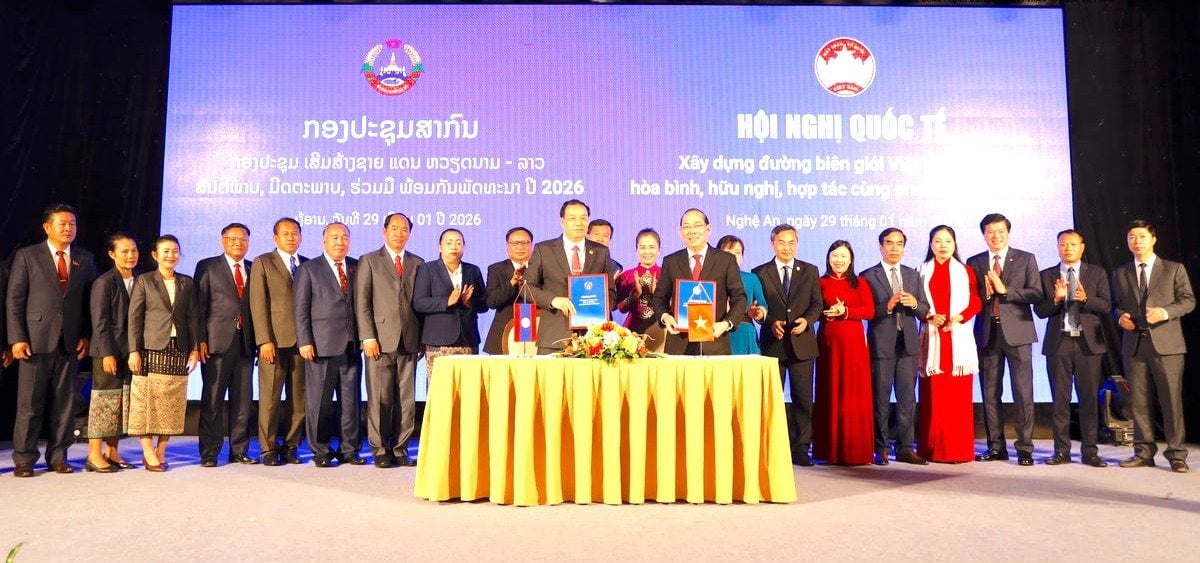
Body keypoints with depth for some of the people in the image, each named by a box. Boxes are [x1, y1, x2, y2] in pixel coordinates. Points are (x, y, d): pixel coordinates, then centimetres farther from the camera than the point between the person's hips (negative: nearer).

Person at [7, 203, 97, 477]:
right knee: (30, 403, 1)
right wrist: (17, 338, -7)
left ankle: (58, 457, 15)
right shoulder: (27, 256, 4)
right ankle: (23, 460, 11)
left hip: (71, 342, 3)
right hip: (36, 340, -3)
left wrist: (86, 336, 3)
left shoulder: (85, 259, 12)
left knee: (64, 402, 6)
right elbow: (14, 300, 1)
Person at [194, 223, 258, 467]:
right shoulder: (207, 267, 6)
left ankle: (239, 451, 13)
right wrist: (200, 341, -8)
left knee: (242, 400, 5)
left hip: (245, 342, 3)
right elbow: (199, 306, 1)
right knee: (213, 399, -1)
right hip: (217, 342, -3)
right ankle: (209, 453, 6)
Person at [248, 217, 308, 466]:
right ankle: (269, 450, 11)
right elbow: (258, 304, -2)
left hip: (303, 341, 3)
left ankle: (291, 447, 15)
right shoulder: (262, 263, 6)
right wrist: (264, 340, -10)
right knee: (270, 398, 0)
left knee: (300, 399, 4)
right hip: (275, 341, -3)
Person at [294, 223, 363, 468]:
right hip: (322, 345, -3)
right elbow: (301, 310, 0)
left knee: (351, 401, 6)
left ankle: (349, 450, 15)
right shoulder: (308, 269, 5)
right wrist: (305, 342, -8)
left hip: (351, 345, 3)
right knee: (318, 401, 2)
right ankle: (320, 452, 13)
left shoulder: (357, 268, 13)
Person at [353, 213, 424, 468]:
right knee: (379, 400, -1)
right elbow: (362, 303, 1)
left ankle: (399, 449, 13)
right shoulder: (369, 261, 7)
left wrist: (422, 338, 6)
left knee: (406, 400, 4)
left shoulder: (418, 263, 15)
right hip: (381, 341, -3)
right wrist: (368, 337, -8)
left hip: (409, 342, 3)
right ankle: (380, 451, 9)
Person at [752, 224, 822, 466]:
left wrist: (807, 320, -13)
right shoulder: (760, 273, 5)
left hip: (802, 343, 1)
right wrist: (770, 322, -15)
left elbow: (817, 303, 6)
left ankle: (800, 449, 10)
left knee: (803, 399, 2)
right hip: (772, 344, -1)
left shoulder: (810, 271, 10)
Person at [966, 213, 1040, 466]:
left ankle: (1024, 448, 3)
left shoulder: (1026, 259, 6)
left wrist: (1004, 290, -14)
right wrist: (985, 293, -11)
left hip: (1017, 332, -2)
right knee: (990, 393, 6)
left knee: (1023, 393, -4)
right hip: (987, 334, 2)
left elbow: (1036, 293, -5)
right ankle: (996, 446, 14)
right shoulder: (974, 263, 11)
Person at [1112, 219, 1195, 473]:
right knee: (1139, 401, 5)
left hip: (1166, 343, -3)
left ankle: (1176, 454, 5)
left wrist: (1165, 312, -15)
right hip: (1134, 344, 3)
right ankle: (1144, 452, 13)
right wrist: (1120, 316, -3)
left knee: (1171, 399, -3)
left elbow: (1188, 300, 2)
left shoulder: (1174, 269, 6)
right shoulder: (1120, 273, 15)